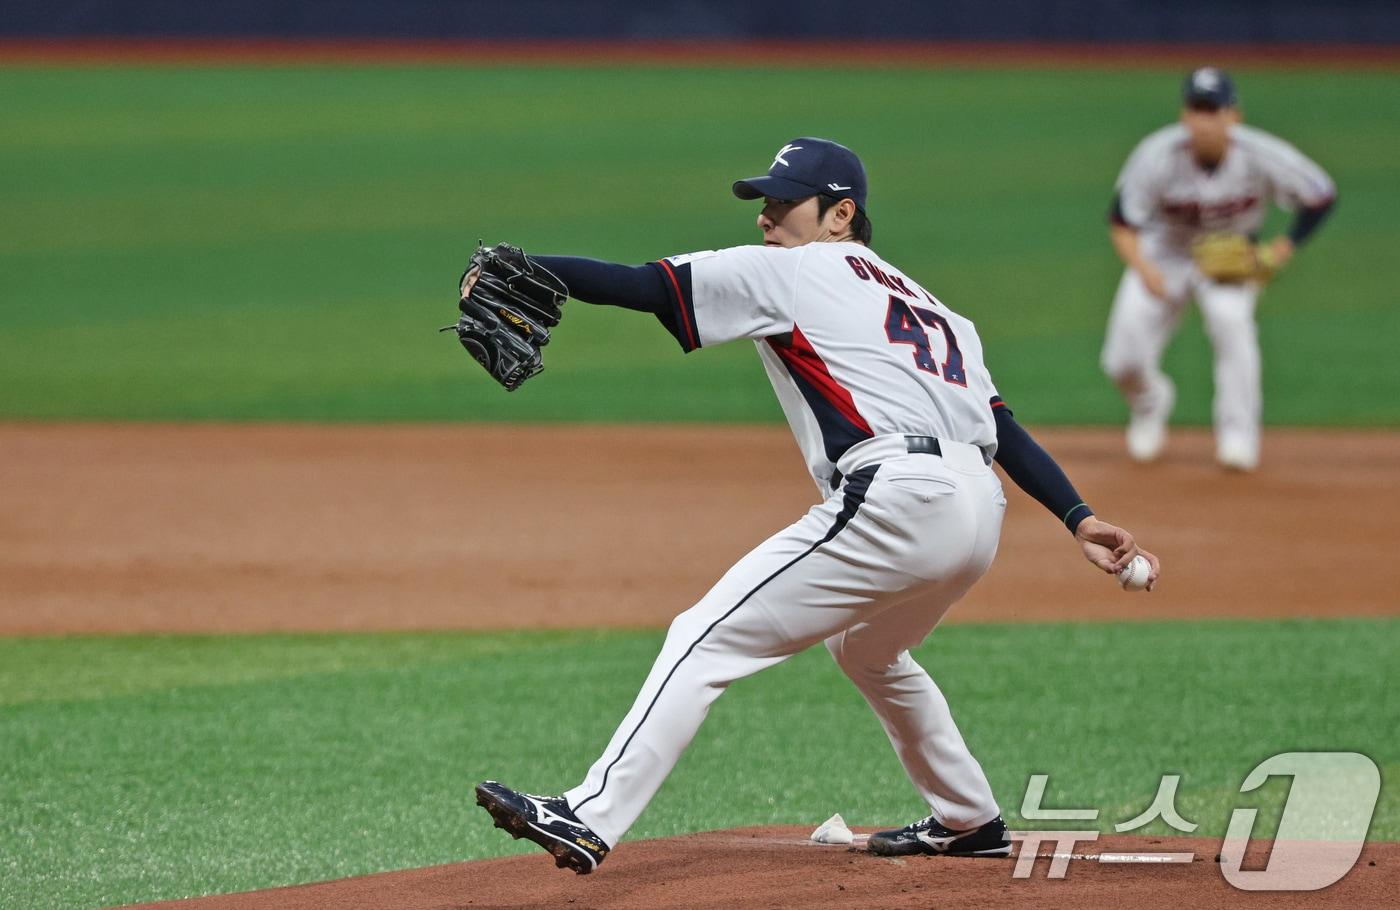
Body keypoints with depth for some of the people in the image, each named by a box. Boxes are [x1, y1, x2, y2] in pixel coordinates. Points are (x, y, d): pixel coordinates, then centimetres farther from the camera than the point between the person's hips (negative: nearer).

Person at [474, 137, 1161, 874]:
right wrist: (1079, 518, 15)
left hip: (895, 502, -9)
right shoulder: (921, 300, 29)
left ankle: (591, 818, -20)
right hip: (978, 514, 9)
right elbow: (1002, 426, 21)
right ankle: (969, 821, 43)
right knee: (866, 647, 36)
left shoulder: (788, 271, 7)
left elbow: (641, 286, -2)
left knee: (707, 640, -9)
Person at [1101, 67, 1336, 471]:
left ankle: (1238, 434, -20)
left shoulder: (1261, 157, -23)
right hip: (1164, 252, 1)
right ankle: (1150, 401, 30)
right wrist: (1143, 269, -36)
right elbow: (1122, 223, -17)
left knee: (1229, 316, -34)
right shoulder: (1157, 157, -25)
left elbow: (1322, 196, -9)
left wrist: (1280, 251, -19)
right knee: (1123, 361, -9)